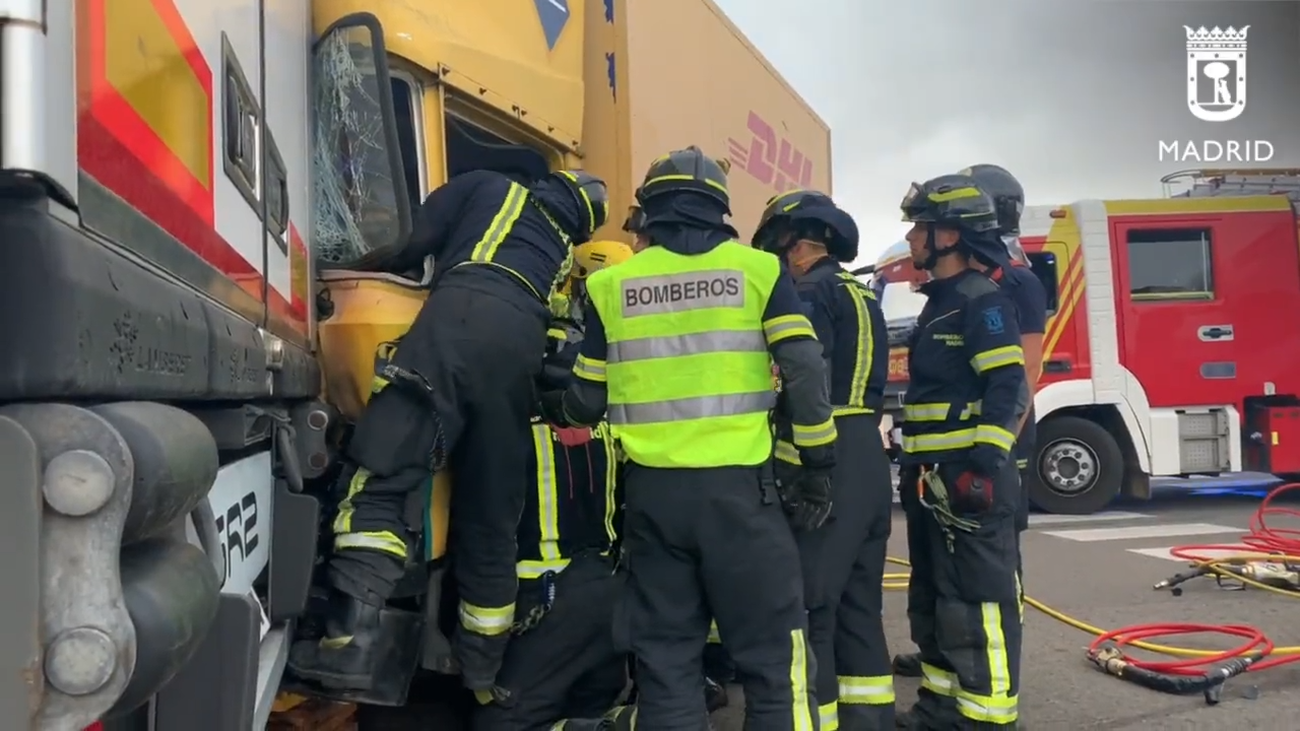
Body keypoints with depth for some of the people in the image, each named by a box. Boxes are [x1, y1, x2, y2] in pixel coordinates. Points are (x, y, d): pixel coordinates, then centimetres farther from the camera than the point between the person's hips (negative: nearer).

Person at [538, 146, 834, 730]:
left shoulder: (611, 286, 8)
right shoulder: (757, 270, 3)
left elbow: (587, 400, 11)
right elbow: (805, 374, -3)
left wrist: (545, 406, 32)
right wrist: (818, 466, 5)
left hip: (651, 491, 3)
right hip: (738, 487, -2)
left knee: (664, 655, 12)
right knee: (772, 653, 6)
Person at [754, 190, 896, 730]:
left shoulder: (812, 293, -8)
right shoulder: (863, 296, 21)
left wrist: (798, 468, -22)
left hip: (827, 463, -10)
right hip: (869, 457, 10)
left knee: (807, 604, -5)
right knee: (858, 602, 16)